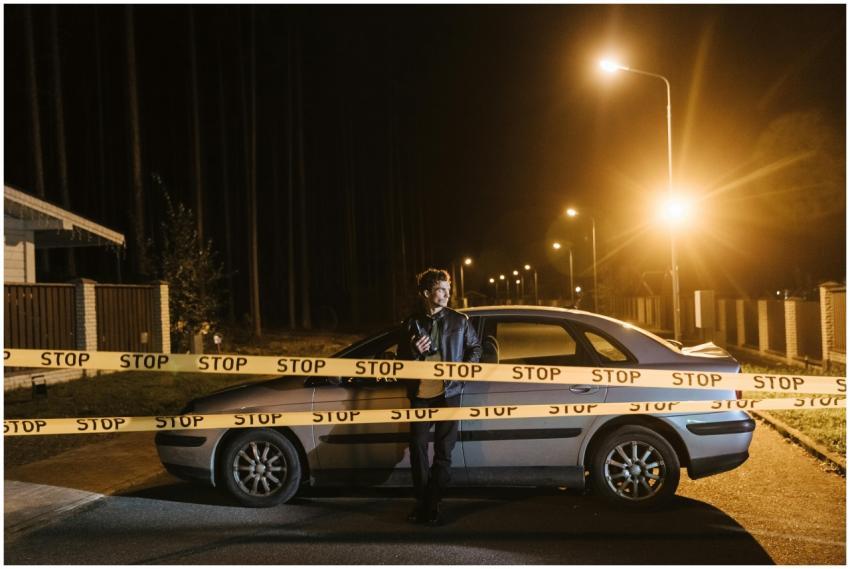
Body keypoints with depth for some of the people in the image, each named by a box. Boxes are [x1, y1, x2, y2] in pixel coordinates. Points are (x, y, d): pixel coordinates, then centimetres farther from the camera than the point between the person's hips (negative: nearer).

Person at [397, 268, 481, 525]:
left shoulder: (459, 321, 2)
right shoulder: (411, 324, 3)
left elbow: (475, 347, 11)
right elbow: (402, 361, 6)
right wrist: (414, 352, -15)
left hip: (448, 393, -1)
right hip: (420, 395, 1)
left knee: (443, 451, 0)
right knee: (418, 447, 2)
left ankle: (432, 504, 11)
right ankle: (422, 502, 17)